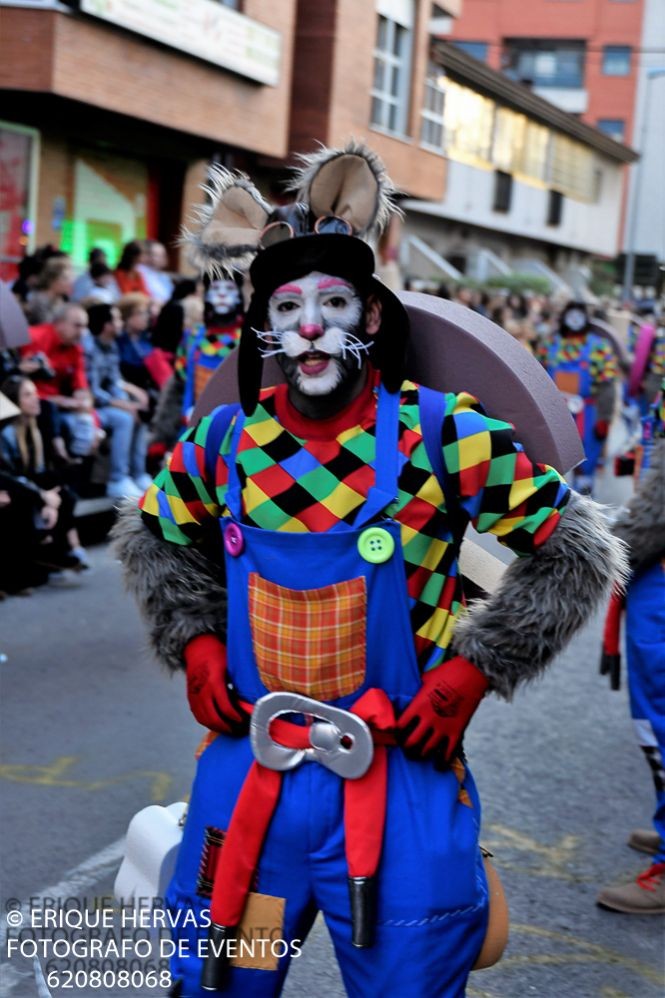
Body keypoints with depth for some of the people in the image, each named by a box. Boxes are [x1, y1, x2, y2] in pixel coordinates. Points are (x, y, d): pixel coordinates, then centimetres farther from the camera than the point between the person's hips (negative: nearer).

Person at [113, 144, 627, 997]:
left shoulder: (443, 438, -11)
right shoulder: (223, 445, -2)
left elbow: (576, 551, -3)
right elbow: (151, 539, 19)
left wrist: (469, 675, -10)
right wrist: (195, 646, 3)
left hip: (400, 789, -2)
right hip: (247, 777, 3)